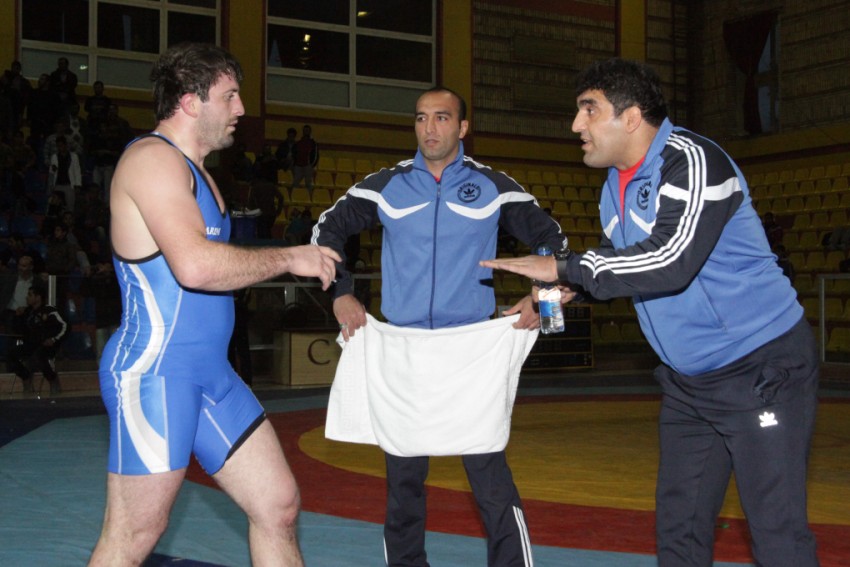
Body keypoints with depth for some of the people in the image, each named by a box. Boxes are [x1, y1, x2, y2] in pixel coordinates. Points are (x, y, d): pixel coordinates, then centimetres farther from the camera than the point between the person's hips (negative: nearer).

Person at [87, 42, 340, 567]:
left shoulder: (194, 170, 20)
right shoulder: (153, 158, -12)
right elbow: (195, 266, -25)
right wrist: (290, 258, -15)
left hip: (210, 372, 10)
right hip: (154, 369, -10)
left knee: (279, 505, 9)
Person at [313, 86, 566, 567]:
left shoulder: (494, 186, 4)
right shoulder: (386, 185, 6)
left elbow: (550, 237, 11)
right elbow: (328, 229, 14)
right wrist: (341, 293, 2)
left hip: (474, 349, -2)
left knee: (490, 476, -10)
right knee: (403, 477, 10)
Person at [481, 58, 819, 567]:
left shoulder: (693, 161, -20)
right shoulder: (615, 186, 8)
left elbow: (668, 260, -33)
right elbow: (621, 262, 19)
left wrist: (564, 268, -27)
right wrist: (567, 286, -1)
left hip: (762, 367, -9)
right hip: (687, 379, 9)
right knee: (679, 526, 12)